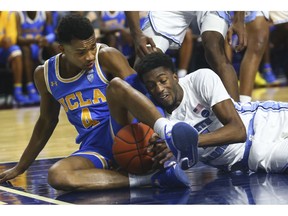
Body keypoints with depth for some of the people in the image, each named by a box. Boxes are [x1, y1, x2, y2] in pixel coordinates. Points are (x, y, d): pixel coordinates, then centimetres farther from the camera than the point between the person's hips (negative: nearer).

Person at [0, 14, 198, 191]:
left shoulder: (107, 57, -8)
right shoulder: (45, 75, 7)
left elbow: (140, 91, -17)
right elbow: (47, 121, 22)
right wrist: (21, 167, 29)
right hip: (94, 149, 4)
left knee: (115, 85, -33)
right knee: (56, 176, -32)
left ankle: (169, 133, -55)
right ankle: (150, 179, -38)